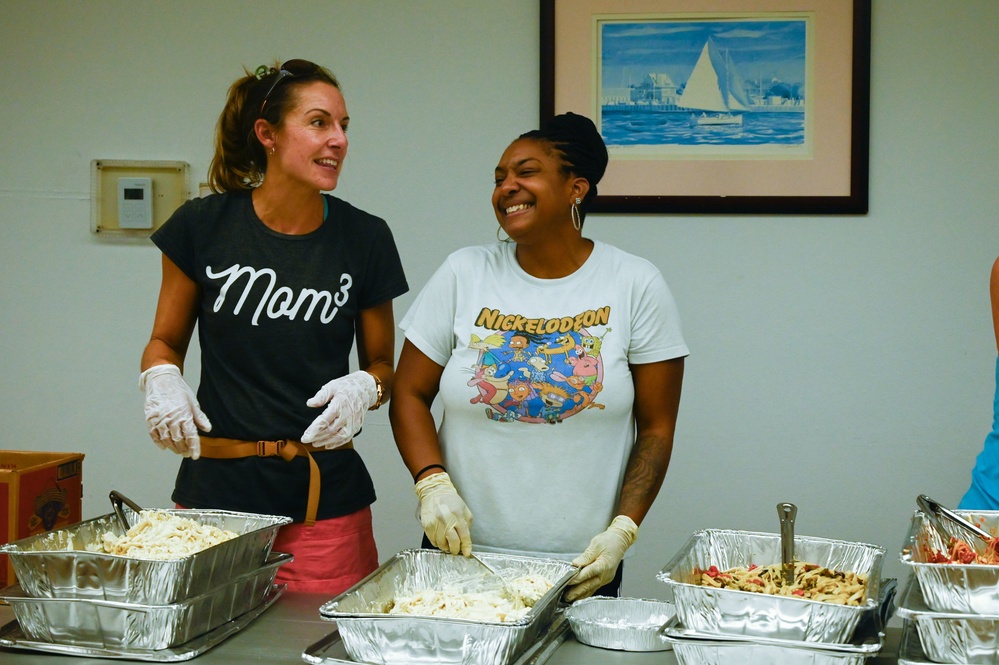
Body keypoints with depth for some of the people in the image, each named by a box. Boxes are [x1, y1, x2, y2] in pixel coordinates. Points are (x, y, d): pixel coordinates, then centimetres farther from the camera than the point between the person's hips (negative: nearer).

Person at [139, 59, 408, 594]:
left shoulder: (363, 238, 1)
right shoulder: (204, 226, -1)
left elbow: (382, 363, 11)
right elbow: (166, 339, 11)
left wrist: (363, 388, -10)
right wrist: (162, 381, -9)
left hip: (325, 497, 0)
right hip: (216, 489, 0)